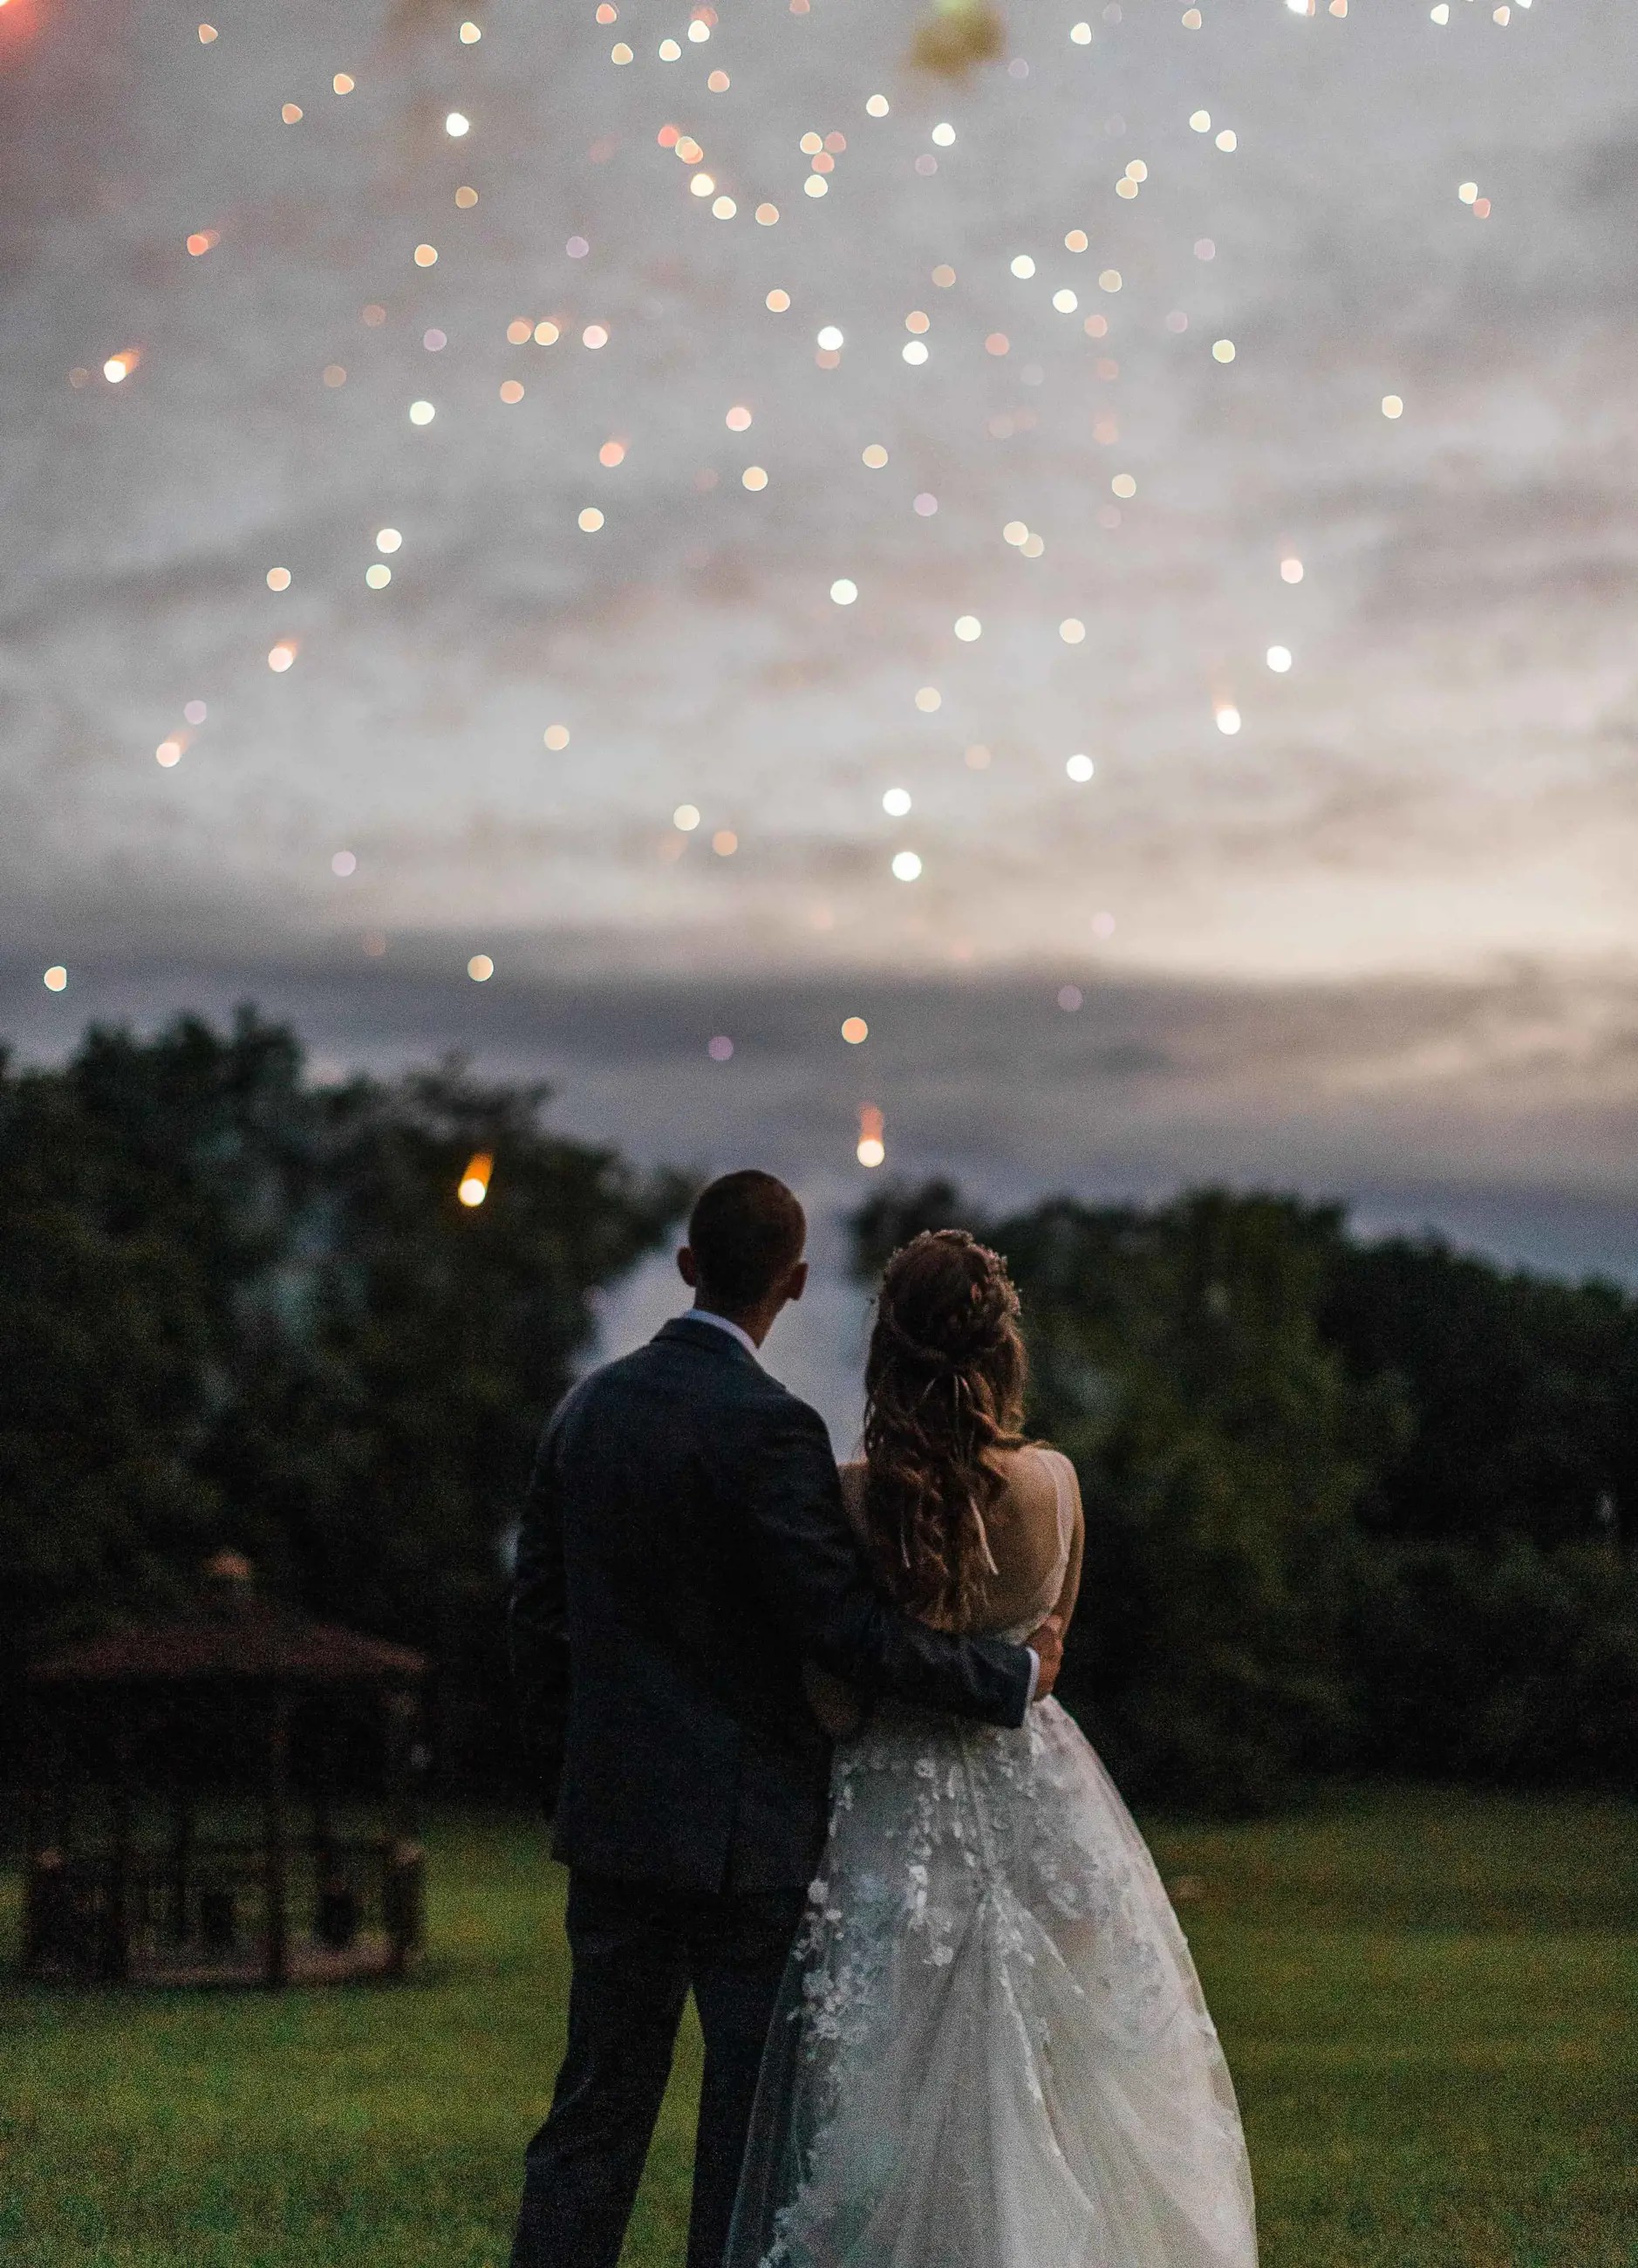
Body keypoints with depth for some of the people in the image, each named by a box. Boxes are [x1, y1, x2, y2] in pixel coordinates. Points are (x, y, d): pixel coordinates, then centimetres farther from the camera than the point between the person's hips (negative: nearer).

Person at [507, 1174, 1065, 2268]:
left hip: (612, 1816, 6)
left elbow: (540, 1616, 11)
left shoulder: (587, 1409, 6)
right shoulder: (768, 1427, -15)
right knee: (753, 2121, 3)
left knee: (597, 2108, 12)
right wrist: (1014, 1675, -6)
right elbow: (848, 1628, -18)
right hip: (744, 1829, -6)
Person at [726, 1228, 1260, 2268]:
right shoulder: (1056, 1481, -6)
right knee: (1058, 2090, 13)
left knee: (900, 2095, 7)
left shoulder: (853, 1497, -15)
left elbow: (834, 1702, -11)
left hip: (899, 1805, -3)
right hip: (1042, 1797, 3)